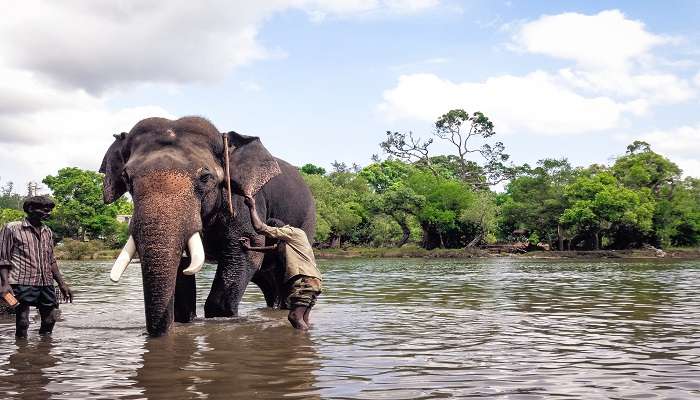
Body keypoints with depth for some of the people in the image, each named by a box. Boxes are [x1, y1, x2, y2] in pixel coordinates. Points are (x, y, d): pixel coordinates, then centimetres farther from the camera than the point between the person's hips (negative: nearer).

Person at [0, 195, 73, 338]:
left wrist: (62, 284, 18)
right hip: (23, 282, -6)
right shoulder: (11, 229, 0)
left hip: (46, 283, 6)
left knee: (50, 320, 7)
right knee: (22, 322, -6)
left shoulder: (48, 232, 17)